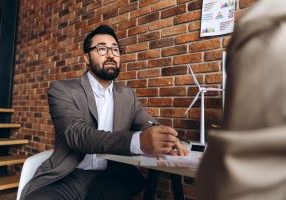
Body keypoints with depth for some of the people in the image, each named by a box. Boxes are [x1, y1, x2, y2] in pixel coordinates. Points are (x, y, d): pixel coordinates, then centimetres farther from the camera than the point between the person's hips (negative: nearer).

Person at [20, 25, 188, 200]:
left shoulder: (127, 95, 13)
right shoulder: (63, 89, -2)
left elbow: (152, 127, 6)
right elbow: (76, 134, -18)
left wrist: (165, 139, -20)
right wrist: (138, 141, -33)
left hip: (111, 178, 4)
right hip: (68, 178, -3)